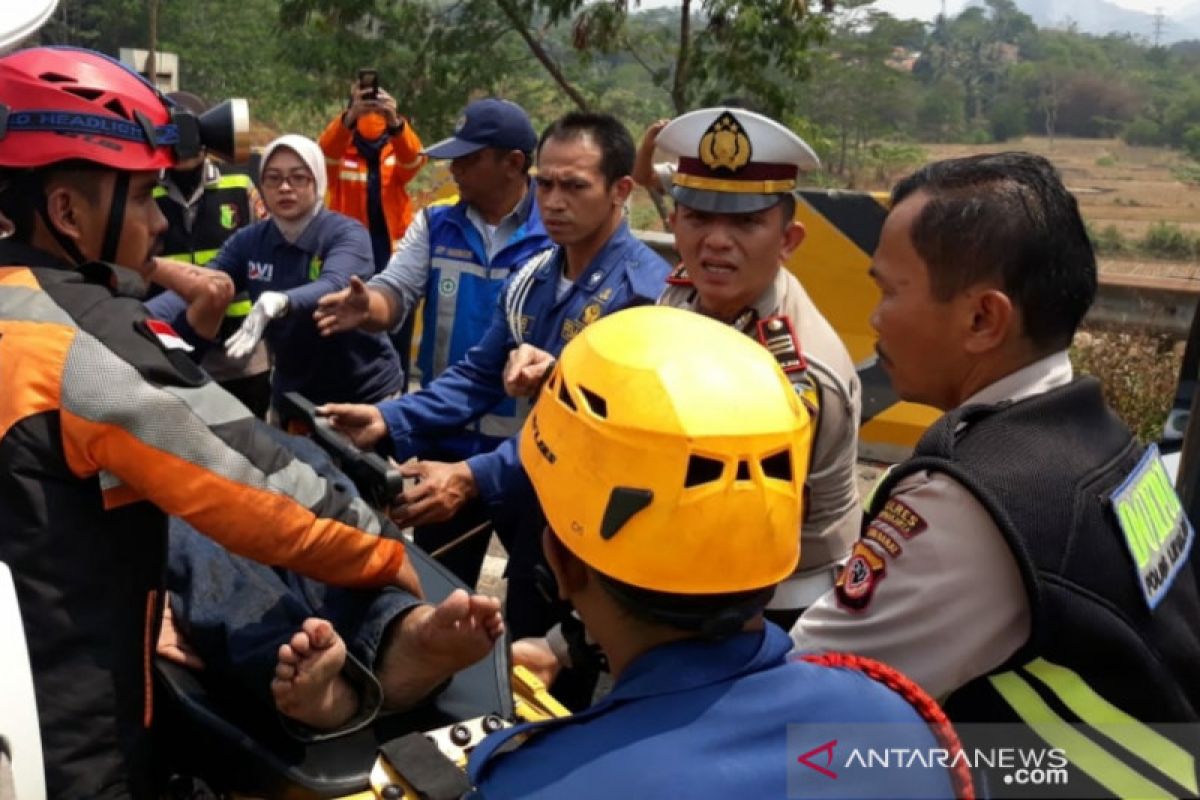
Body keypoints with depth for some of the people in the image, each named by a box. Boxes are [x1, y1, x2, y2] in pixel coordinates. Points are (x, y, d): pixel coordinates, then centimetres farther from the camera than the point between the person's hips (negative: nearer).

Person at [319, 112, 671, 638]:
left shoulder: (642, 292, -21)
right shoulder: (533, 277, 7)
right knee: (526, 647, 22)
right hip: (533, 502, 7)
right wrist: (390, 421, -11)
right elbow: (482, 375, 5)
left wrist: (474, 478, -37)